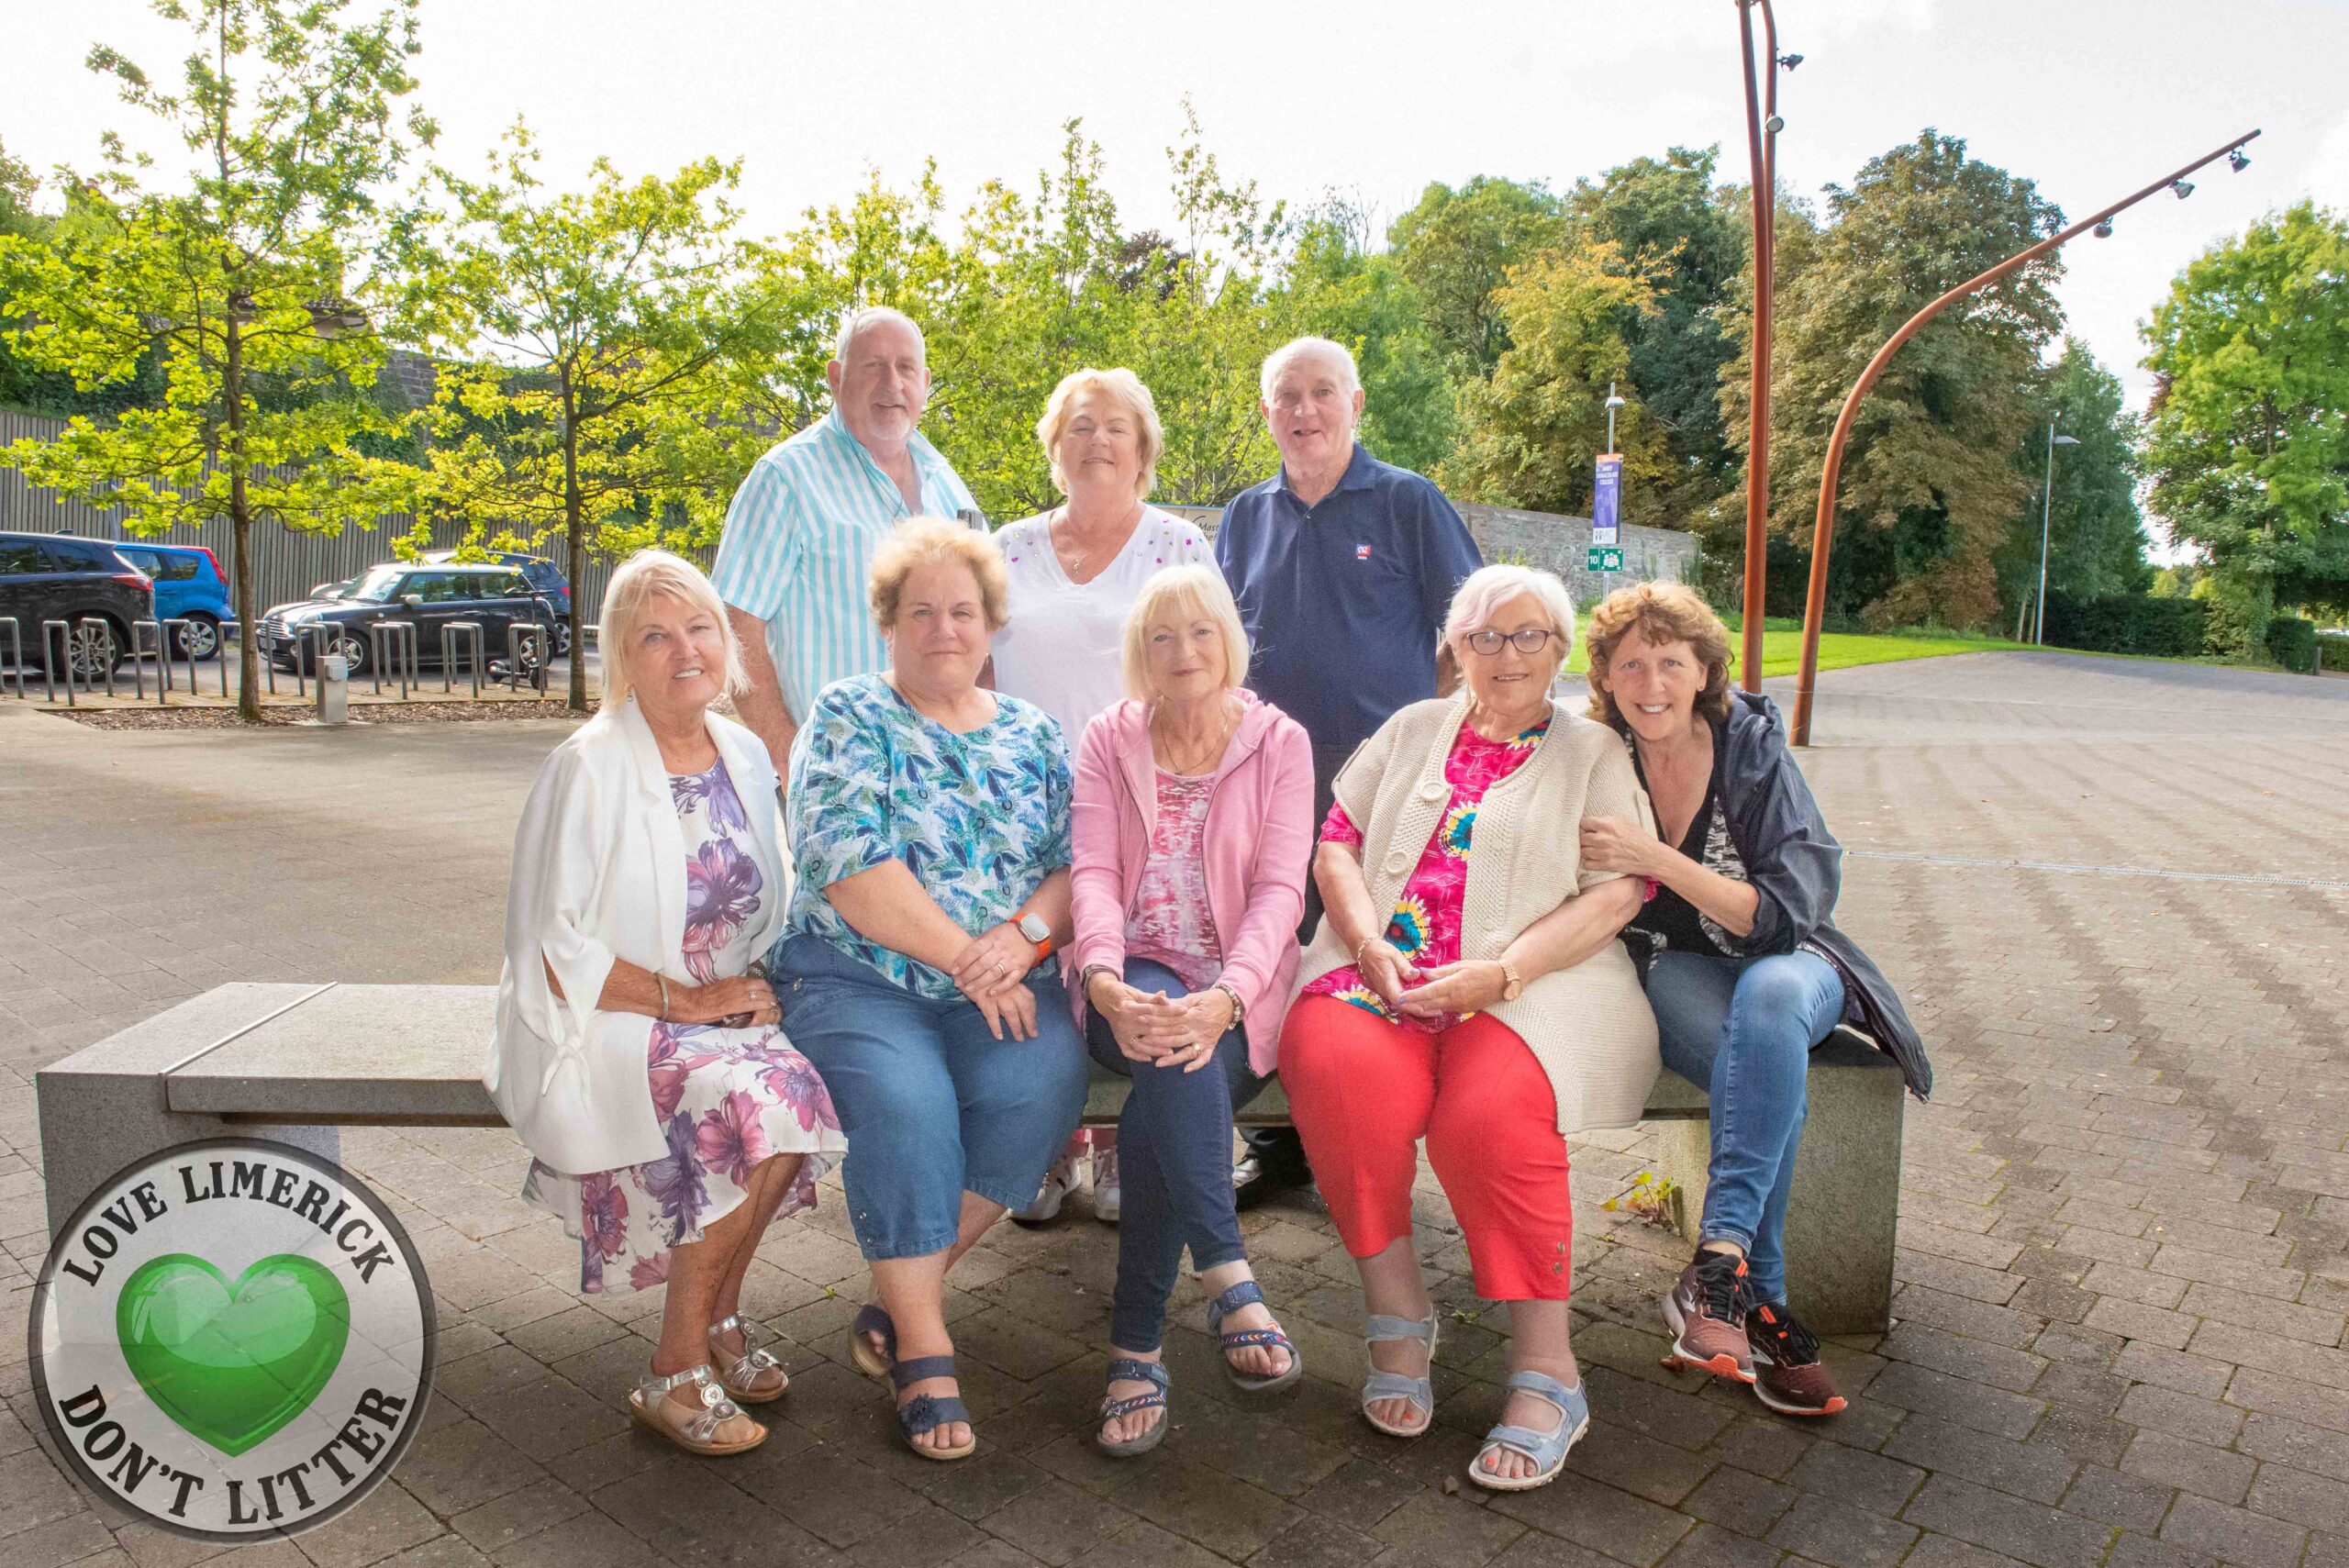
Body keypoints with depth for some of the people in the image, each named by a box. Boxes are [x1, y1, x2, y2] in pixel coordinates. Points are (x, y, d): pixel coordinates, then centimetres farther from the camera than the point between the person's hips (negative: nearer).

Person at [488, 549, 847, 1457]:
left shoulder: (744, 755, 8)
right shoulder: (588, 769, -11)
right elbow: (551, 951, -12)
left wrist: (755, 988, -1)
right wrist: (684, 998, -18)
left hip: (722, 1013, 6)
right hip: (603, 1025, -5)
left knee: (789, 1089, -25)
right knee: (755, 1096, -29)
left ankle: (717, 1323, -1)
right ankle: (676, 1376, -12)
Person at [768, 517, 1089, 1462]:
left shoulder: (1033, 736, 15)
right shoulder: (847, 720, 3)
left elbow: (1077, 865, 7)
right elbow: (854, 873, -10)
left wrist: (1025, 934, -14)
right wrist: (965, 958, -14)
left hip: (1007, 985, 3)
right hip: (857, 977, -3)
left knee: (1042, 1085, -26)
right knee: (901, 1102, -31)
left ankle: (907, 1288, -5)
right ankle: (923, 1347, -13)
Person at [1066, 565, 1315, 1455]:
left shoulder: (1280, 742, 6)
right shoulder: (1108, 742, 11)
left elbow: (1280, 887, -5)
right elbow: (1093, 873, -2)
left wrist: (1226, 996, -25)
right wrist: (1106, 979, -25)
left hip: (1237, 989, 0)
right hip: (1133, 979, 1)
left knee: (1163, 1104, -31)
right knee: (1178, 1063, -36)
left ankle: (1137, 1348, -24)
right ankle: (1230, 1280, -34)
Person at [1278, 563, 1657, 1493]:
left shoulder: (1593, 753, 13)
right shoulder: (1412, 731, 23)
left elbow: (1616, 894, 1)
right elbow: (1336, 842, 15)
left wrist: (1500, 972, -14)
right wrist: (1367, 942, -5)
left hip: (1528, 986, -2)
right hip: (1382, 971, 3)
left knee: (1490, 1111, -33)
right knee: (1341, 1073, -30)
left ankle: (1545, 1369, -17)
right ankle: (1397, 1312, -10)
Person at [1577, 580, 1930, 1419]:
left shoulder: (1752, 746, -12)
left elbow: (1783, 916, -18)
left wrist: (1658, 861, -30)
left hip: (1787, 962, 0)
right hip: (1673, 971, 0)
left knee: (1771, 998, -37)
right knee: (1768, 1067, -33)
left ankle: (1717, 1261, -37)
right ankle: (1760, 1308, -26)